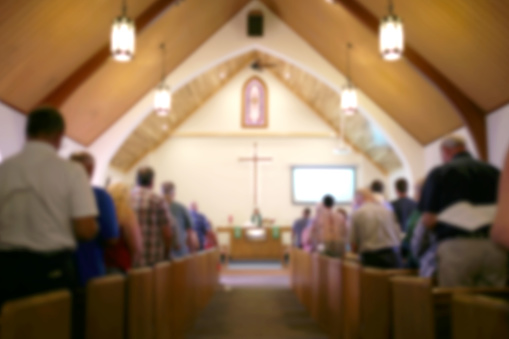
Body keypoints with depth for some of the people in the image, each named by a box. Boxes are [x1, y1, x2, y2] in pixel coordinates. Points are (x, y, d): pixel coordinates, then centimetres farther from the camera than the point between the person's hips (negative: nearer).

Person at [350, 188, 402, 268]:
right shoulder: (387, 211, 9)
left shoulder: (357, 214, 1)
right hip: (392, 256, 2)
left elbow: (354, 246, 3)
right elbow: (398, 236, 10)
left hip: (371, 258, -2)